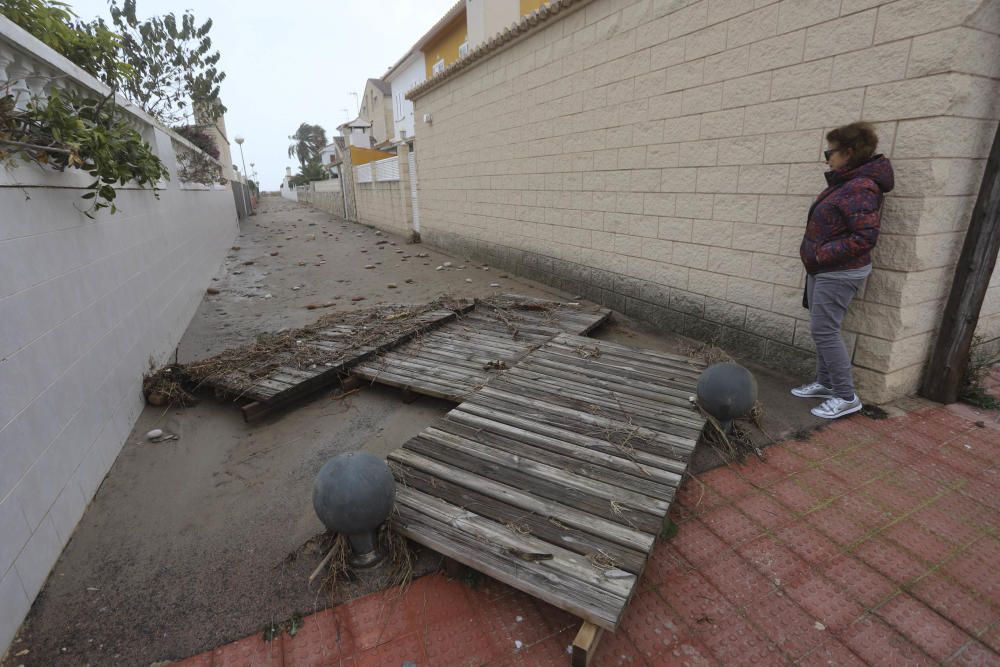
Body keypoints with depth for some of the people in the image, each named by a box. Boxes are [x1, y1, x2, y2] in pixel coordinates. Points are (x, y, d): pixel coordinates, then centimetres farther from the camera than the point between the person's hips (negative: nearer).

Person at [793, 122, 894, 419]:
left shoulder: (860, 188, -19)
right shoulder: (844, 182, 12)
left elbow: (866, 236, -26)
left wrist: (823, 255, -21)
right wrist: (815, 254, 10)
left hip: (839, 273, -10)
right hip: (824, 269, 10)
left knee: (824, 330, -6)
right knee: (822, 329, 16)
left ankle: (846, 396, 5)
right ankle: (825, 383, 28)